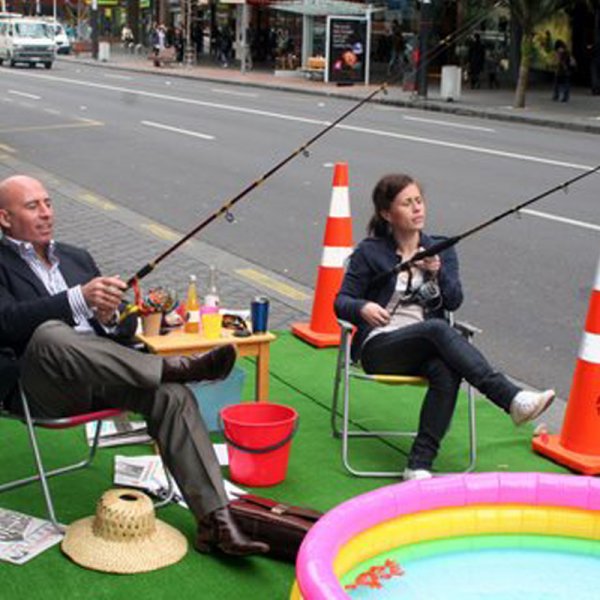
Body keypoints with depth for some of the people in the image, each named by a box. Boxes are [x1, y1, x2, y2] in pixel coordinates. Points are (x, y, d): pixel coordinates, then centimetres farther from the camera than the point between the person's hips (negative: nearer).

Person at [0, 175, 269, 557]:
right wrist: (78, 299, -22)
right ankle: (172, 365, -28)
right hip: (43, 388, -5)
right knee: (51, 333, -37)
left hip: (102, 378, 5)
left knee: (173, 395, -23)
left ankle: (215, 520, -25)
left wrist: (109, 314, -3)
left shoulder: (77, 258, 26)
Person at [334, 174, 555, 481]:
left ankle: (419, 464, -33)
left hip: (427, 348, 3)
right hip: (381, 348, -3)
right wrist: (363, 308, -19)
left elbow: (454, 300, 2)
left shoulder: (441, 250, 14)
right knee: (438, 328, -34)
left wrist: (438, 272, -17)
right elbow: (341, 301, 3)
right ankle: (512, 399, -42)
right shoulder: (369, 252, 6)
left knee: (447, 372, -34)